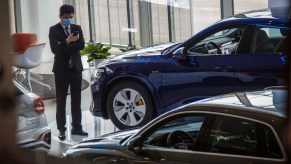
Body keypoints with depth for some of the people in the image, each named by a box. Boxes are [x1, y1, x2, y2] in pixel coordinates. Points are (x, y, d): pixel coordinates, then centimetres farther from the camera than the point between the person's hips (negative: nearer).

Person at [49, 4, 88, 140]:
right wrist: (67, 41, -30)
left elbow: (81, 45, -8)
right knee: (61, 100, 1)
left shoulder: (77, 28, 7)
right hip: (61, 69, -4)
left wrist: (64, 47, -15)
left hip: (76, 68, 4)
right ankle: (61, 129, 5)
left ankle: (76, 127, 14)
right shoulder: (54, 30, -4)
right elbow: (55, 49, -17)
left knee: (76, 99, 8)